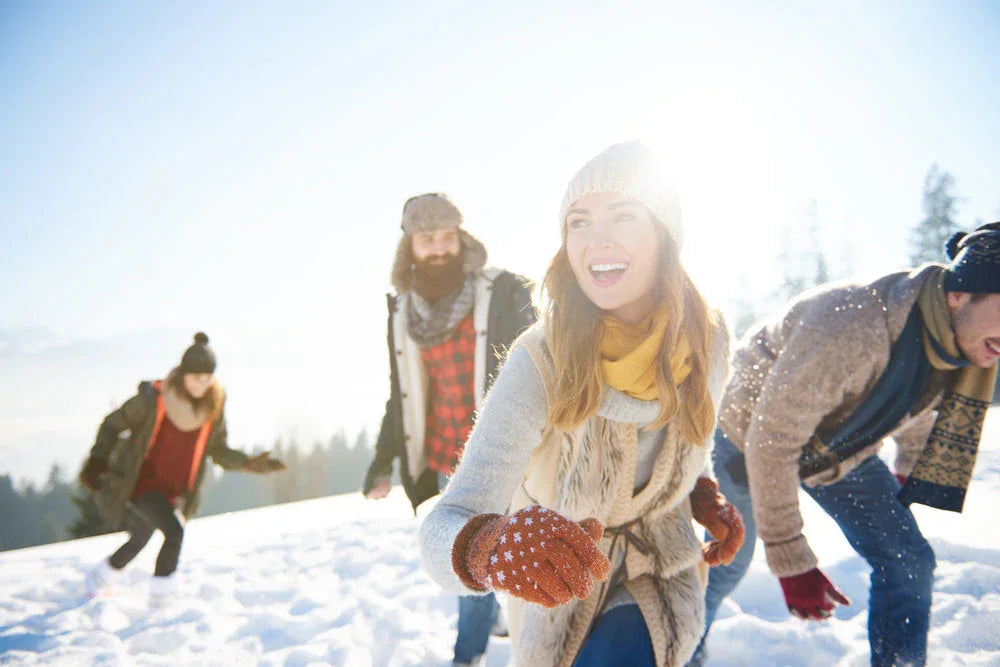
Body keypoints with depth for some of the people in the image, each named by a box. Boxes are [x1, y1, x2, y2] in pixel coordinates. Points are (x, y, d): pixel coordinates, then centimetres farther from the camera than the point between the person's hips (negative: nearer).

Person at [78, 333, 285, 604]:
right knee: (174, 532, -24)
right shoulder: (153, 399, -21)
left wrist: (248, 463, -12)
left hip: (173, 490, 5)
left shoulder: (213, 408, -8)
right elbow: (112, 424, -6)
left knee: (139, 541, 20)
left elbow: (218, 451, 2)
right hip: (142, 483, -5)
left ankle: (99, 577, 48)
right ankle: (161, 592, -5)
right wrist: (97, 461, -15)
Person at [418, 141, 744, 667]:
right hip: (561, 586, -1)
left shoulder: (705, 342, -17)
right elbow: (445, 526, -38)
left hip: (660, 572, 2)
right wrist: (489, 545, -59)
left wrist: (706, 498, -9)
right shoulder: (540, 364, -29)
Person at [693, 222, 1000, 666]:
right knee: (729, 562, 15)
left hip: (842, 449, 6)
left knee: (909, 562, -5)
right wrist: (791, 562, -32)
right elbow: (770, 444, -37)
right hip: (750, 431, -5)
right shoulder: (852, 329, -44)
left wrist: (909, 470, 23)